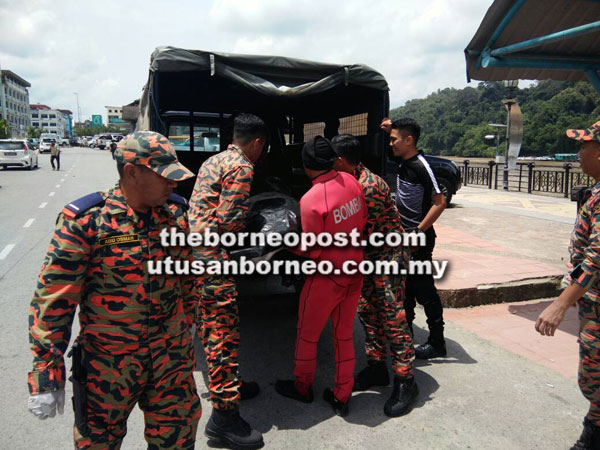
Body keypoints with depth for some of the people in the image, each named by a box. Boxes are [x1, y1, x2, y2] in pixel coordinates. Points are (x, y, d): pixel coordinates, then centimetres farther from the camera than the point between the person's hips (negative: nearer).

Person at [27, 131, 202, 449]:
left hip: (173, 358, 3)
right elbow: (52, 301, -15)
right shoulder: (85, 221, -17)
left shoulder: (176, 213, -3)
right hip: (108, 363, -3)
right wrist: (46, 376, -13)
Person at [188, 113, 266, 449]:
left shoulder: (215, 160, 20)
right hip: (211, 256, -10)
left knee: (211, 325, 19)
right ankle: (225, 414, 1)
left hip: (194, 249, 10)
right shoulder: (241, 167, -10)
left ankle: (225, 383, 35)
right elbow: (229, 220, -16)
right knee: (224, 329, -6)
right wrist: (246, 228, 4)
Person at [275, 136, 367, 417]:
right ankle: (342, 398, 31)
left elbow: (310, 249, -17)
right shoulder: (351, 182, -5)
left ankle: (302, 388, 37)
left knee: (307, 334, 16)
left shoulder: (311, 200, -25)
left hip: (327, 277, -6)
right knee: (344, 335, 19)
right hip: (354, 272, 6)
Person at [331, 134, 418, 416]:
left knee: (392, 317, -6)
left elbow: (364, 233, -23)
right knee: (367, 312, 13)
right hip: (368, 255, 10)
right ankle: (377, 367, 27)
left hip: (388, 253, -9)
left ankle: (405, 382, 6)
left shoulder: (370, 186, -24)